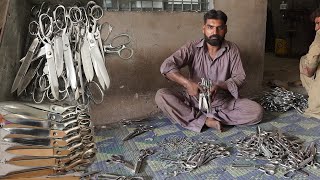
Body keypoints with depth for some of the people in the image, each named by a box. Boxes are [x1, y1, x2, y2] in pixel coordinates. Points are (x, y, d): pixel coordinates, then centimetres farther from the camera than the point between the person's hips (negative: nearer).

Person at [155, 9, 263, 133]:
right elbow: (166, 66, -17)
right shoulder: (192, 48, -7)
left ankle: (198, 119, -21)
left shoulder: (232, 50, -3)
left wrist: (219, 86, -25)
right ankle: (207, 121, -27)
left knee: (257, 111, -22)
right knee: (161, 95, -23)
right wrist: (187, 83, -34)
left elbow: (239, 77, -4)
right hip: (194, 98, -1)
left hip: (223, 101, 1)